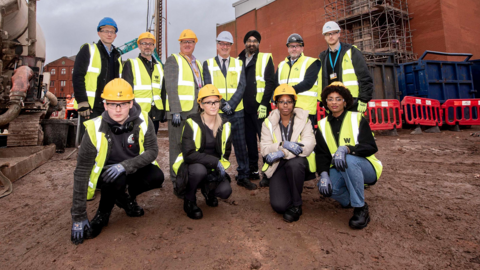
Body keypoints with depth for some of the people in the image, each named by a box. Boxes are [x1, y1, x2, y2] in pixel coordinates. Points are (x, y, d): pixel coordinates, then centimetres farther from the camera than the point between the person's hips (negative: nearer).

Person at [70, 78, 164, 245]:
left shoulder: (143, 120, -19)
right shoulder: (95, 129, -23)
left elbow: (152, 151, -16)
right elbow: (81, 173, -20)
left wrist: (126, 166, -35)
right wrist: (79, 217, -20)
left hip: (133, 169, 3)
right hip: (106, 172, -2)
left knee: (156, 177, -25)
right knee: (117, 179, -35)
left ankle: (127, 198, 8)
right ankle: (103, 214, -2)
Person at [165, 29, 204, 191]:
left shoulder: (197, 63, 22)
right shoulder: (173, 60, 2)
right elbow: (171, 87, -9)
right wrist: (175, 111, -19)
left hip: (195, 112, 7)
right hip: (179, 112, -6)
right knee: (177, 146, -2)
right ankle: (177, 182, 7)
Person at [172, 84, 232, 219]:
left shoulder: (225, 125, -1)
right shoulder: (192, 123, -17)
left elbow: (226, 152, 8)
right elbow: (188, 154, -27)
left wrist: (219, 168, -9)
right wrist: (215, 161, -30)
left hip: (214, 169, 4)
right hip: (192, 167, -4)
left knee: (225, 191, -21)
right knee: (199, 170, -38)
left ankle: (208, 189, 19)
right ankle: (189, 200, -5)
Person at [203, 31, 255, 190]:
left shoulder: (239, 64, 13)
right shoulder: (208, 64, 9)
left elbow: (242, 87, 1)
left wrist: (230, 105, -13)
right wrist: (222, 104, -14)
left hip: (236, 111, 1)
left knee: (240, 144, 3)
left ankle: (243, 176, 14)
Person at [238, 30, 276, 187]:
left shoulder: (265, 58, 3)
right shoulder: (239, 61, 16)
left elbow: (270, 82, -6)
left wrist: (264, 104, -14)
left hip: (259, 107, -5)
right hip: (244, 108, 5)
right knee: (250, 140, 9)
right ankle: (253, 170, 20)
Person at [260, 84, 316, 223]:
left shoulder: (304, 120, -1)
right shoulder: (268, 122, 2)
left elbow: (308, 146, -16)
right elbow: (265, 149, -8)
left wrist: (282, 153, -27)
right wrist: (283, 144, -27)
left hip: (299, 165, 0)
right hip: (278, 166, 1)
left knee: (294, 163, -38)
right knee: (279, 205, -21)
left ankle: (296, 206, -14)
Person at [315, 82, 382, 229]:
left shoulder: (357, 119, -4)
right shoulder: (322, 125, 6)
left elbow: (371, 147, -15)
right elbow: (321, 153, -2)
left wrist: (346, 148, -34)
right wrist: (324, 174, -21)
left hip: (366, 168, -3)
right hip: (340, 171, 3)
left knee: (349, 160, -37)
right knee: (324, 187, -29)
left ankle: (361, 208, -20)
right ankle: (350, 200, 6)